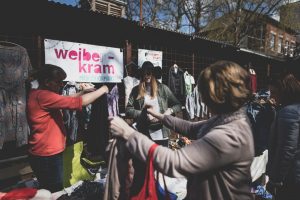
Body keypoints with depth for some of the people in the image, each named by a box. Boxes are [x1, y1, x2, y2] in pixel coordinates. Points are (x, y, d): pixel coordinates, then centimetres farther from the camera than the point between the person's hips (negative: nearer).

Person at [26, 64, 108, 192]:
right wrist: (101, 90, -16)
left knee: (50, 191, 23)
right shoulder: (43, 96, -22)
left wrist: (83, 92, 6)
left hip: (46, 153, 10)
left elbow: (66, 100, 17)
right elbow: (77, 102, -27)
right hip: (47, 156, -10)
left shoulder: (38, 95, 10)